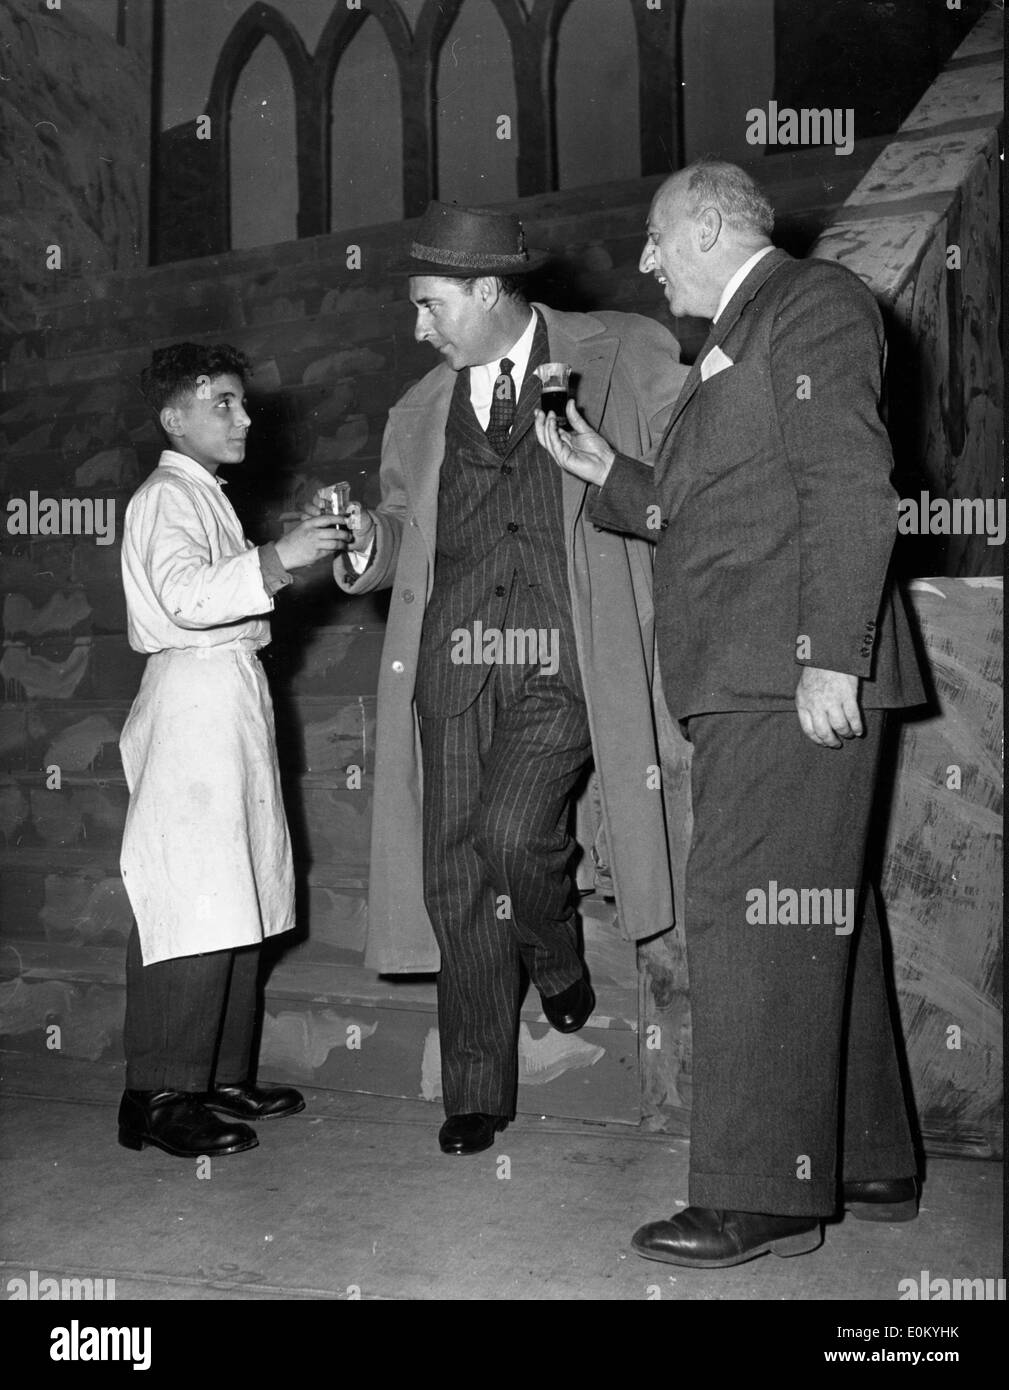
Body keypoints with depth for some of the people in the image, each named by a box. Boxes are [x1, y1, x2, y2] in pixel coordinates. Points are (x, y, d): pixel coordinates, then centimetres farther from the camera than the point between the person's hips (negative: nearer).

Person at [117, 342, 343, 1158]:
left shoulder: (204, 497, 24)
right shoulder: (167, 496, -7)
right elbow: (186, 595, -23)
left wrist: (289, 559, 19)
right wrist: (277, 561, -24)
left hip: (231, 697, 10)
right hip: (196, 697, -10)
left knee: (233, 900, 10)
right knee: (191, 903, -11)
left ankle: (222, 1080, 17)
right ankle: (158, 1097, -6)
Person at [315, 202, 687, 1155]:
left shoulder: (626, 359, 5)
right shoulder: (419, 415, 17)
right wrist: (367, 545, 3)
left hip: (565, 661, -4)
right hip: (453, 662, 4)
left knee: (511, 829, -22)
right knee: (453, 874, 3)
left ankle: (557, 960, 14)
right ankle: (475, 1096, 18)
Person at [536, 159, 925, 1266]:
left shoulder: (814, 303, -3)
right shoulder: (727, 351, 25)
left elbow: (850, 491, -15)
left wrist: (828, 659, -22)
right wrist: (607, 472, 16)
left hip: (794, 676, -10)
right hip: (746, 682, 10)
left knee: (746, 915, -11)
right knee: (819, 920, 13)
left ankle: (761, 1195, -3)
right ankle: (868, 1162, 23)